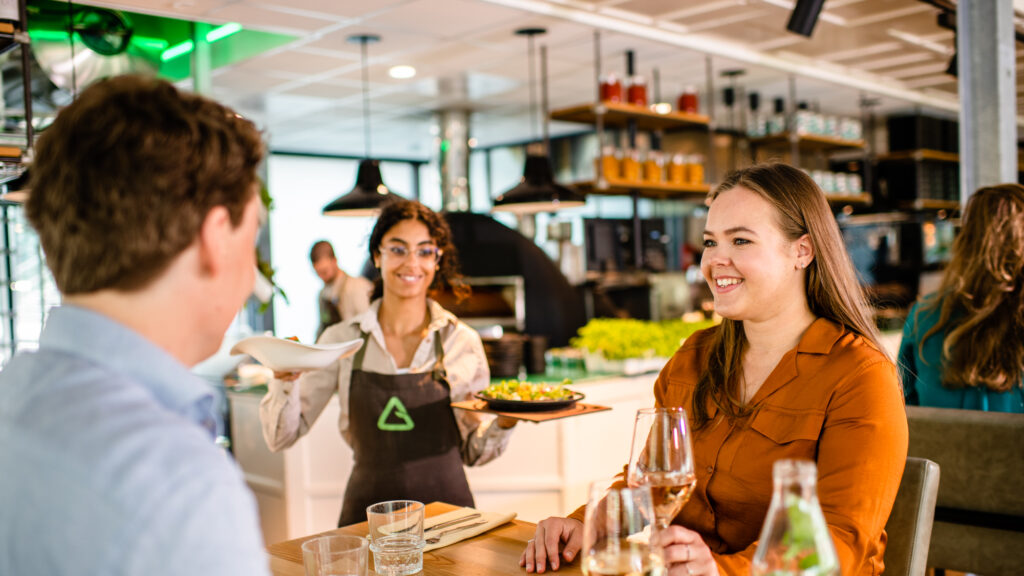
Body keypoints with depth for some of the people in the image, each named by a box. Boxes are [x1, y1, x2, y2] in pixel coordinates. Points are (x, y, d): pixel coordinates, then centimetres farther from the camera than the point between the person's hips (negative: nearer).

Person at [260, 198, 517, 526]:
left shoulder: (463, 342, 2)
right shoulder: (342, 339, 3)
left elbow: (474, 453, 10)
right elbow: (282, 438, 4)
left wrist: (505, 422, -8)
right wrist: (286, 379, -12)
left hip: (445, 503, 0)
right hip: (367, 510, 1)